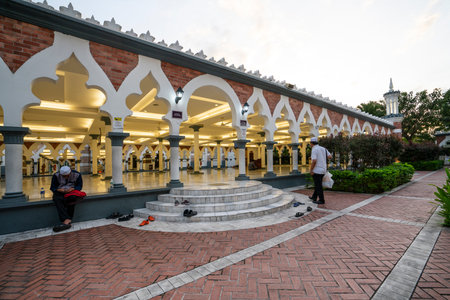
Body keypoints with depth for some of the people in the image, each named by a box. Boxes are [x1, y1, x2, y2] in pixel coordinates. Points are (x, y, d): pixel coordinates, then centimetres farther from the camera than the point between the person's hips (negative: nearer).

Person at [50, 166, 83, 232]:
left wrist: (72, 189, -22)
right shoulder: (56, 175, -3)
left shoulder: (77, 175, -5)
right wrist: (60, 190, -22)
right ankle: (67, 220, -45)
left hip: (72, 191, -1)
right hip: (60, 192, 1)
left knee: (72, 198, -36)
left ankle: (65, 221, -29)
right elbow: (53, 188, -1)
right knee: (57, 199, -34)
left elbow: (79, 186, -2)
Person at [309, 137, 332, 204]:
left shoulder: (314, 149, -15)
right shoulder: (323, 148, 9)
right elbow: (330, 156, 10)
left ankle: (321, 200, 6)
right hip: (323, 170, 9)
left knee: (318, 185, 0)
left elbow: (314, 161, -23)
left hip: (316, 170, -9)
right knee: (318, 184, 19)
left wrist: (311, 170, -15)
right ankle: (314, 197, 31)